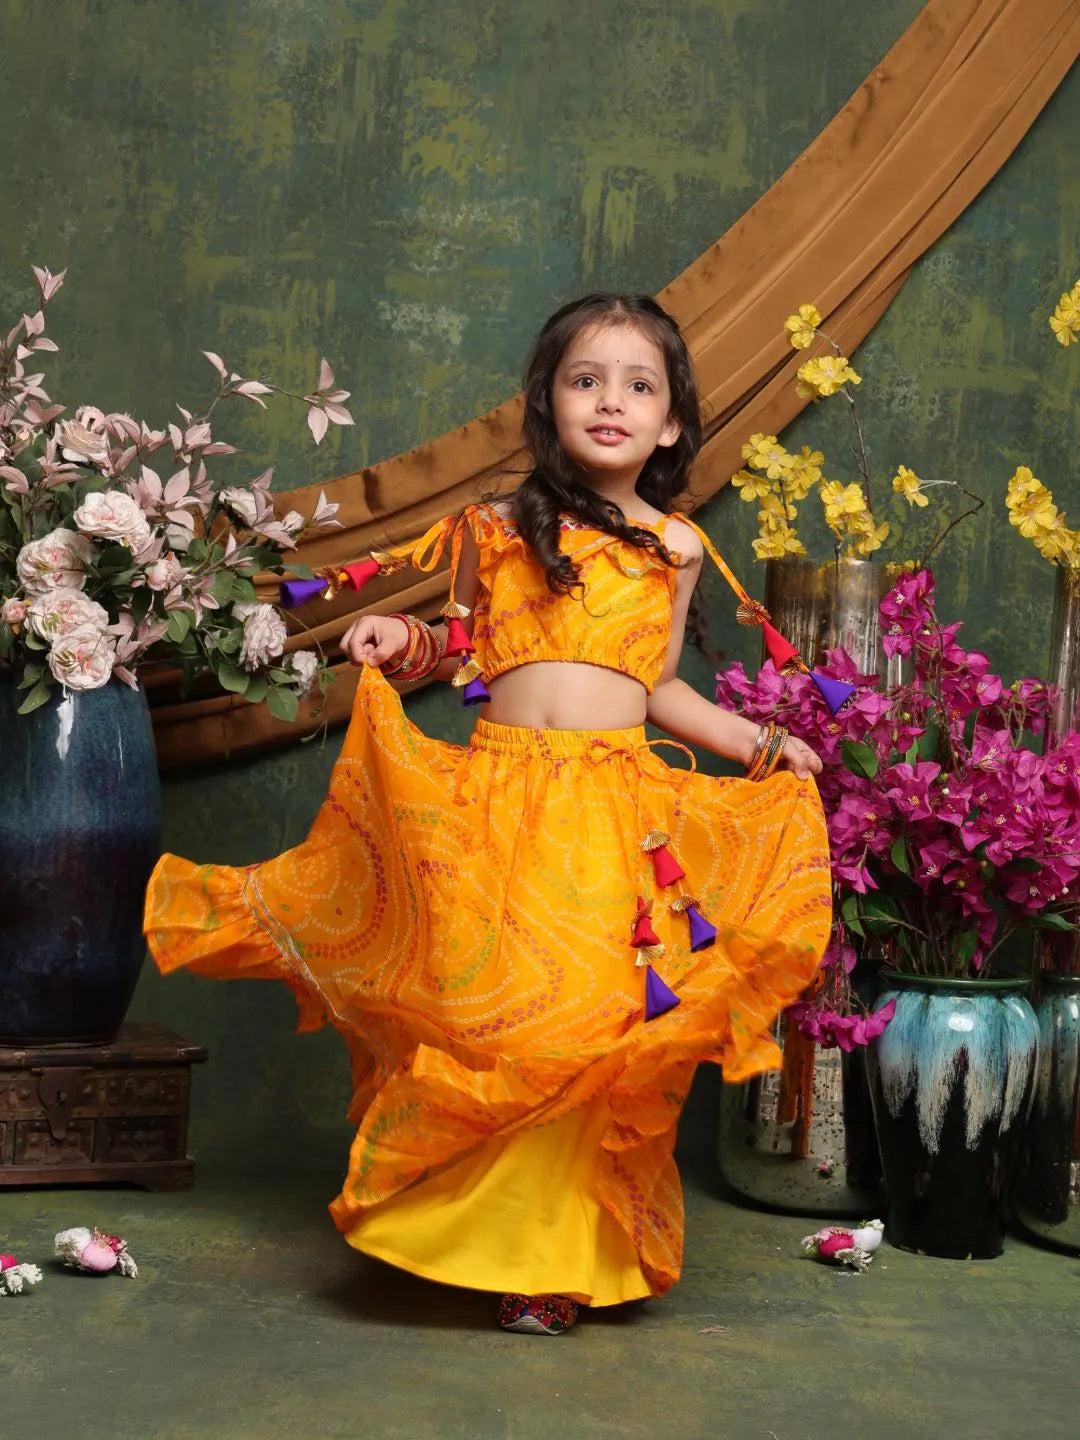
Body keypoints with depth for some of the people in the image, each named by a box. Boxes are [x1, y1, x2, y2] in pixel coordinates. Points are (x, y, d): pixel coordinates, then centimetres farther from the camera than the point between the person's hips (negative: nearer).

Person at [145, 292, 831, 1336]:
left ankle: (563, 1257, 13)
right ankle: (486, 1230, 16)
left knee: (597, 1027, -3)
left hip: (617, 813, 1)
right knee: (491, 1014, -4)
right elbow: (461, 649, 18)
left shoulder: (673, 547, 11)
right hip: (496, 803, 0)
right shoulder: (497, 530, 8)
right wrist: (404, 642, -2)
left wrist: (756, 743, 13)